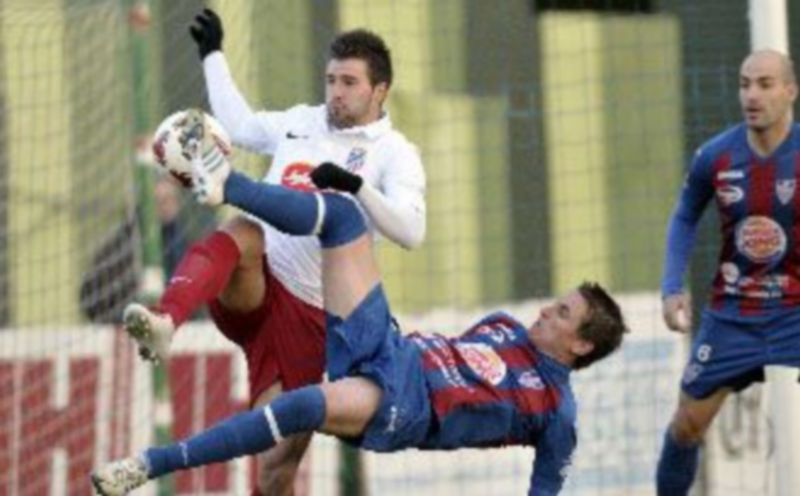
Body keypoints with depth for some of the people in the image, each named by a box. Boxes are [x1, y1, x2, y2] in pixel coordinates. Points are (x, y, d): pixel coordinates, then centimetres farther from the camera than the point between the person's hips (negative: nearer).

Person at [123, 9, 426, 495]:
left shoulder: (394, 153, 1)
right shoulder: (301, 122, 16)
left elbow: (411, 231, -16)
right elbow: (240, 125, 36)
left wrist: (355, 186, -29)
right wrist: (213, 55, 42)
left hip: (307, 317, -2)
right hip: (246, 292, 2)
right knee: (244, 231, -35)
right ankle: (163, 323, -59)